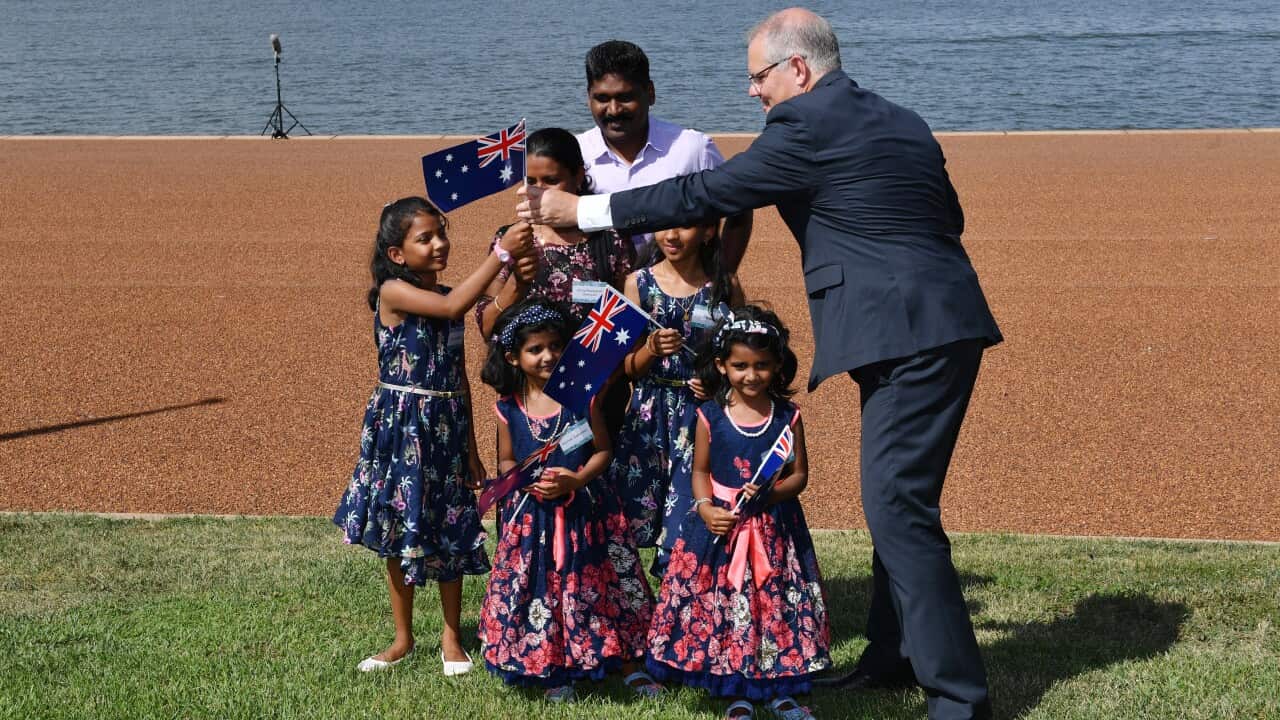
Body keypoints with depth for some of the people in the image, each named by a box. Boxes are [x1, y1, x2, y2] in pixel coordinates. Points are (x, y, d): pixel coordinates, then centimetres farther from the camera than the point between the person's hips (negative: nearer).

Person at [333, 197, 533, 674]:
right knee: (399, 530, 7)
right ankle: (403, 637, 22)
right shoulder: (393, 291, -11)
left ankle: (451, 639, 20)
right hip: (400, 425, -4)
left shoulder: (447, 296, 7)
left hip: (446, 426, 4)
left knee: (450, 531, 6)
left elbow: (459, 378, 12)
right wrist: (501, 254, -31)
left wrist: (471, 447, 13)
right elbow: (452, 306, -29)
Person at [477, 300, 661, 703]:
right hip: (533, 514, 1)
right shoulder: (508, 408, -1)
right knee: (541, 591, 7)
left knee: (601, 586, 5)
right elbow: (506, 462, 8)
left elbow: (603, 450, -2)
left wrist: (576, 479, -18)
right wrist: (529, 481, -12)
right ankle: (555, 670, 25)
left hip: (585, 510, -1)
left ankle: (629, 666, 19)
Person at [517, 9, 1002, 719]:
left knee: (897, 508, -9)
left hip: (907, 335, -10)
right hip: (938, 327, 10)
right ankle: (894, 654, 31)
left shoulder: (806, 124, -9)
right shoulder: (901, 123, 17)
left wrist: (581, 210, 1)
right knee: (895, 500, 19)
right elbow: (948, 217, 21)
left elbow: (705, 193, -6)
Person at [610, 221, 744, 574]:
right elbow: (629, 368, 2)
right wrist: (652, 348, -17)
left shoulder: (725, 285, 2)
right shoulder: (639, 282, 4)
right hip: (650, 415, 1)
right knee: (636, 512, -3)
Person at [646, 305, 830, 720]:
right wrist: (706, 510, -13)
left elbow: (799, 475, 1)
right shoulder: (710, 416, -1)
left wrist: (771, 493, -18)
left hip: (776, 528, 0)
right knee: (725, 606, 0)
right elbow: (700, 471, 4)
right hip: (722, 527, 0)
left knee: (776, 605, 3)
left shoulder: (787, 417, -1)